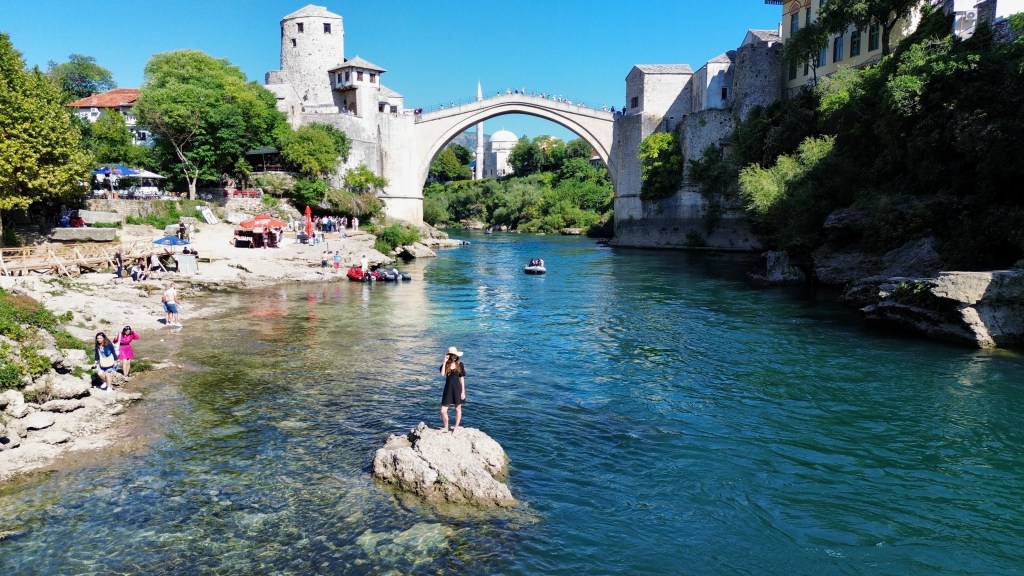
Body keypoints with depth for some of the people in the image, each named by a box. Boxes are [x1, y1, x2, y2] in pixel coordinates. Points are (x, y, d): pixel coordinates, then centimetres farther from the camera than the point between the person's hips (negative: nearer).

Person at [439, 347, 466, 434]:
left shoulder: (460, 364, -4)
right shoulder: (445, 364, 0)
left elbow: (462, 378, -2)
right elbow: (442, 374, -18)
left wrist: (463, 391, -4)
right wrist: (445, 362, -17)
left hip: (457, 388, -1)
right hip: (448, 388, 2)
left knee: (458, 409, 9)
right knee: (443, 410, 1)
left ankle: (456, 427, 25)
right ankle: (445, 427, 22)